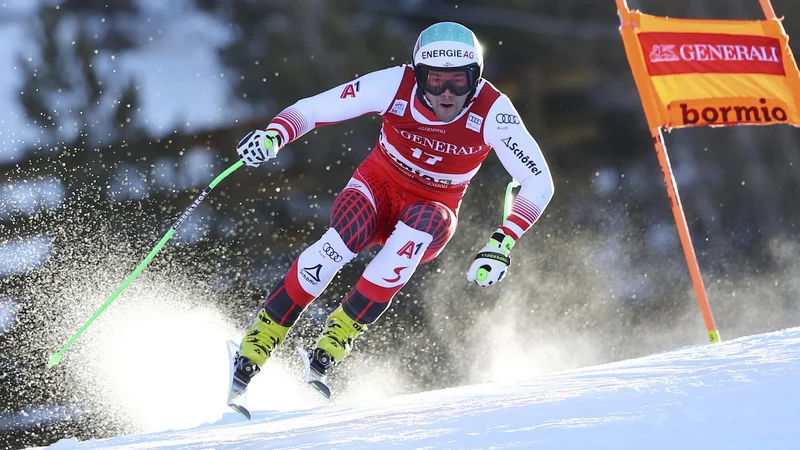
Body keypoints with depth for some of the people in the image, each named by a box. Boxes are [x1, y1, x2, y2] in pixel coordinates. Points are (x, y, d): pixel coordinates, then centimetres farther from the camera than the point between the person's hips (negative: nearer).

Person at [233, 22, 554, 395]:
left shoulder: (492, 111, -22)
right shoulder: (395, 85, -22)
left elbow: (539, 182, -19)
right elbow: (312, 109, -16)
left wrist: (503, 243, -33)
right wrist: (273, 135, -37)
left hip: (432, 212, 0)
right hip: (378, 187, 0)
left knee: (420, 225, -37)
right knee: (343, 240, -34)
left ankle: (332, 346, -31)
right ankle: (253, 351, -23)